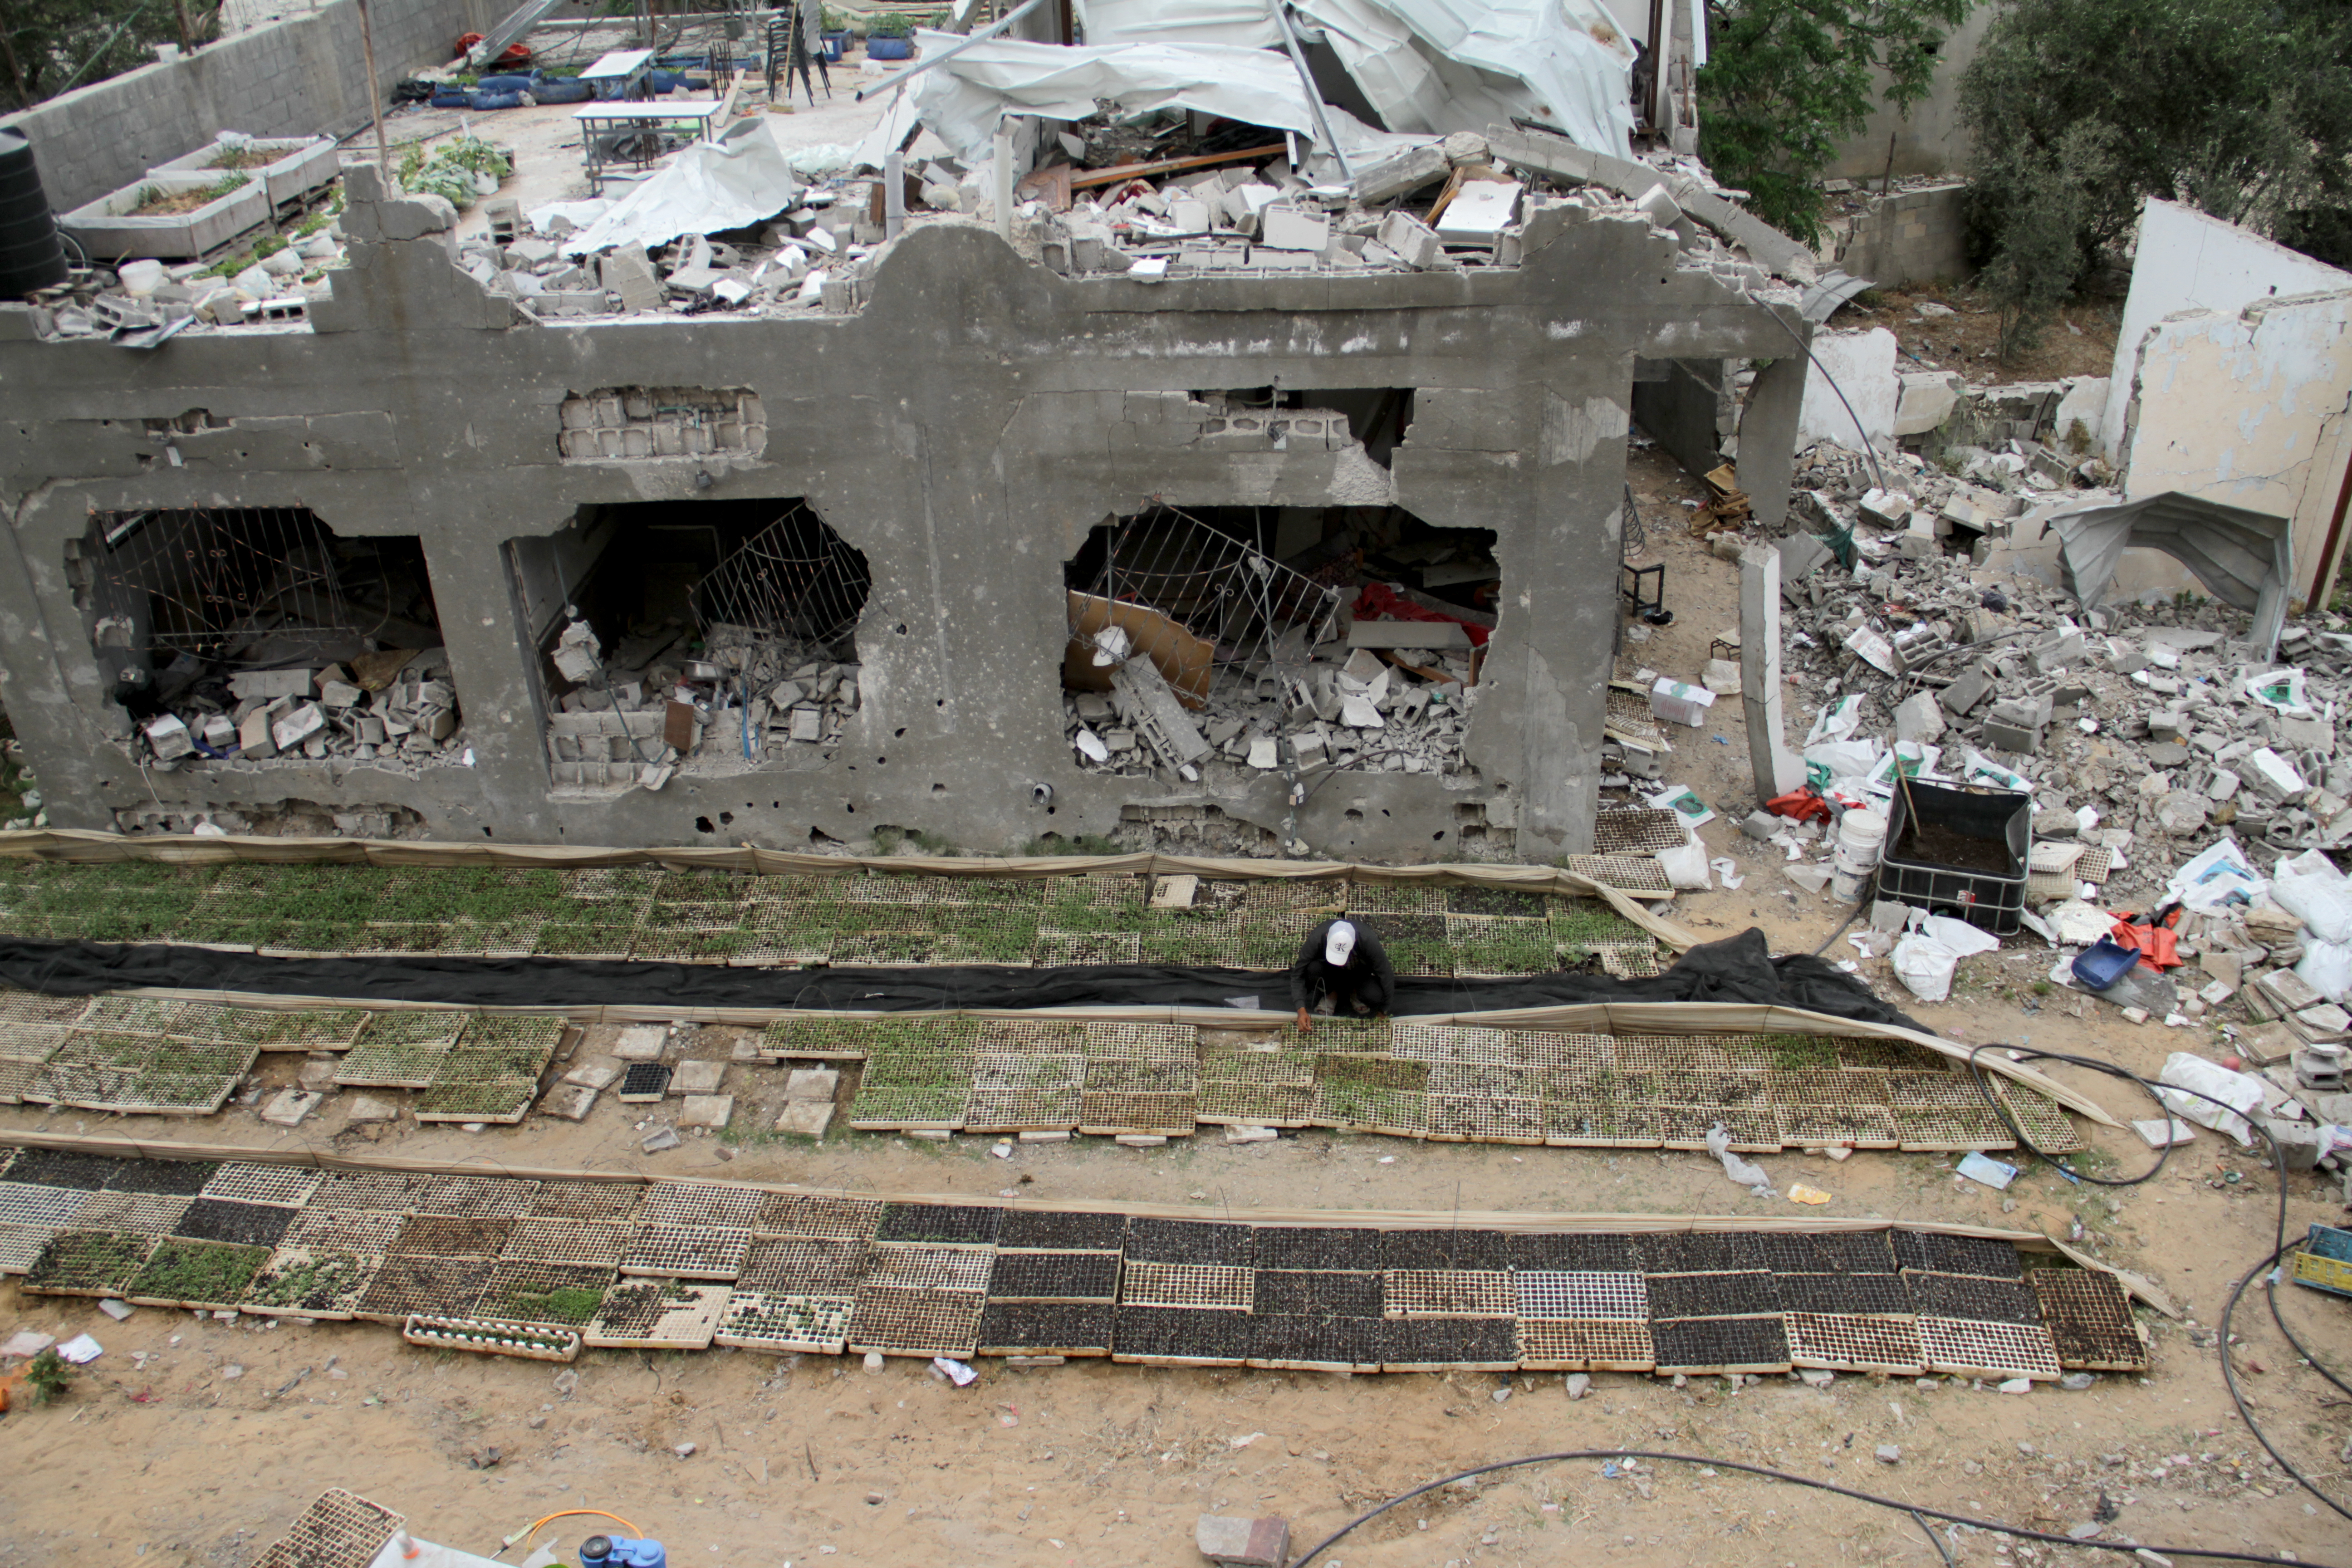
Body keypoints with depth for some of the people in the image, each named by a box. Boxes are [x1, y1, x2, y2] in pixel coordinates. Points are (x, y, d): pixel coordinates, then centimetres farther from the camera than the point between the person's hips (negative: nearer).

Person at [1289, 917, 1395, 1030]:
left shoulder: (1368, 941, -36)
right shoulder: (1316, 939, -34)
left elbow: (1386, 974, -22)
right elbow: (1298, 974, -25)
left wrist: (1383, 1012, -15)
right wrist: (1301, 1010, -33)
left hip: (1360, 972, -1)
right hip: (1330, 972, 1)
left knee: (1374, 996, -33)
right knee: (1313, 968, -34)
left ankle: (1355, 993, 4)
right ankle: (1331, 994, -1)